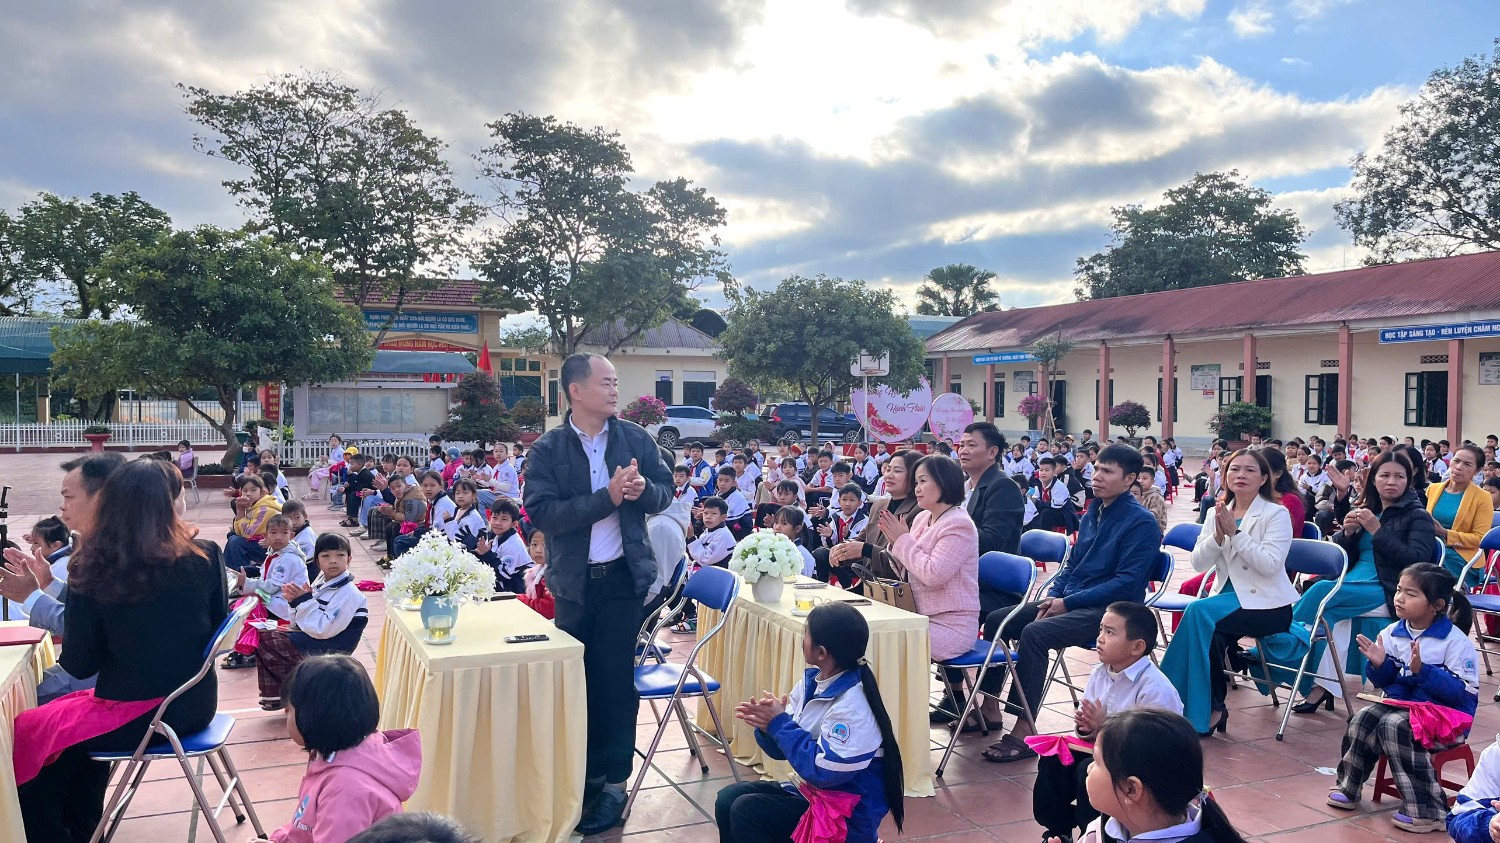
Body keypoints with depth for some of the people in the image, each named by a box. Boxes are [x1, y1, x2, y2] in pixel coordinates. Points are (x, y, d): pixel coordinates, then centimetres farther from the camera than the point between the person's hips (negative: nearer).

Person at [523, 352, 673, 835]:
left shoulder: (636, 439, 1)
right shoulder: (547, 450, -6)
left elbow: (665, 492, 6)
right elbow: (541, 512, -17)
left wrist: (644, 489, -18)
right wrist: (607, 496, -25)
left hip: (623, 577, 0)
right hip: (574, 582, 0)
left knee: (616, 679, 4)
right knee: (580, 678, 12)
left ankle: (615, 782, 15)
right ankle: (586, 772, 29)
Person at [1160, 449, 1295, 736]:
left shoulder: (1276, 514, -6)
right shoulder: (1217, 513, 9)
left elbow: (1270, 564, -18)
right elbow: (1199, 562, 1)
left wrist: (1235, 532, -21)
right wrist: (1218, 535, -15)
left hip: (1267, 604, -4)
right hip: (1228, 597, 4)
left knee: (1199, 612, -28)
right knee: (1210, 632, -30)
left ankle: (1210, 709, -15)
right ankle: (1213, 709, -13)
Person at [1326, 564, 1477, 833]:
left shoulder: (1456, 641, -13)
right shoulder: (1393, 633, 3)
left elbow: (1463, 692, -20)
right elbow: (1383, 681, 11)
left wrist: (1422, 670, -29)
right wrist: (1379, 665, -12)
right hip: (1399, 704, 6)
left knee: (1394, 726, -29)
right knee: (1364, 717, -17)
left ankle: (1426, 811, -20)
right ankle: (1348, 788, 0)